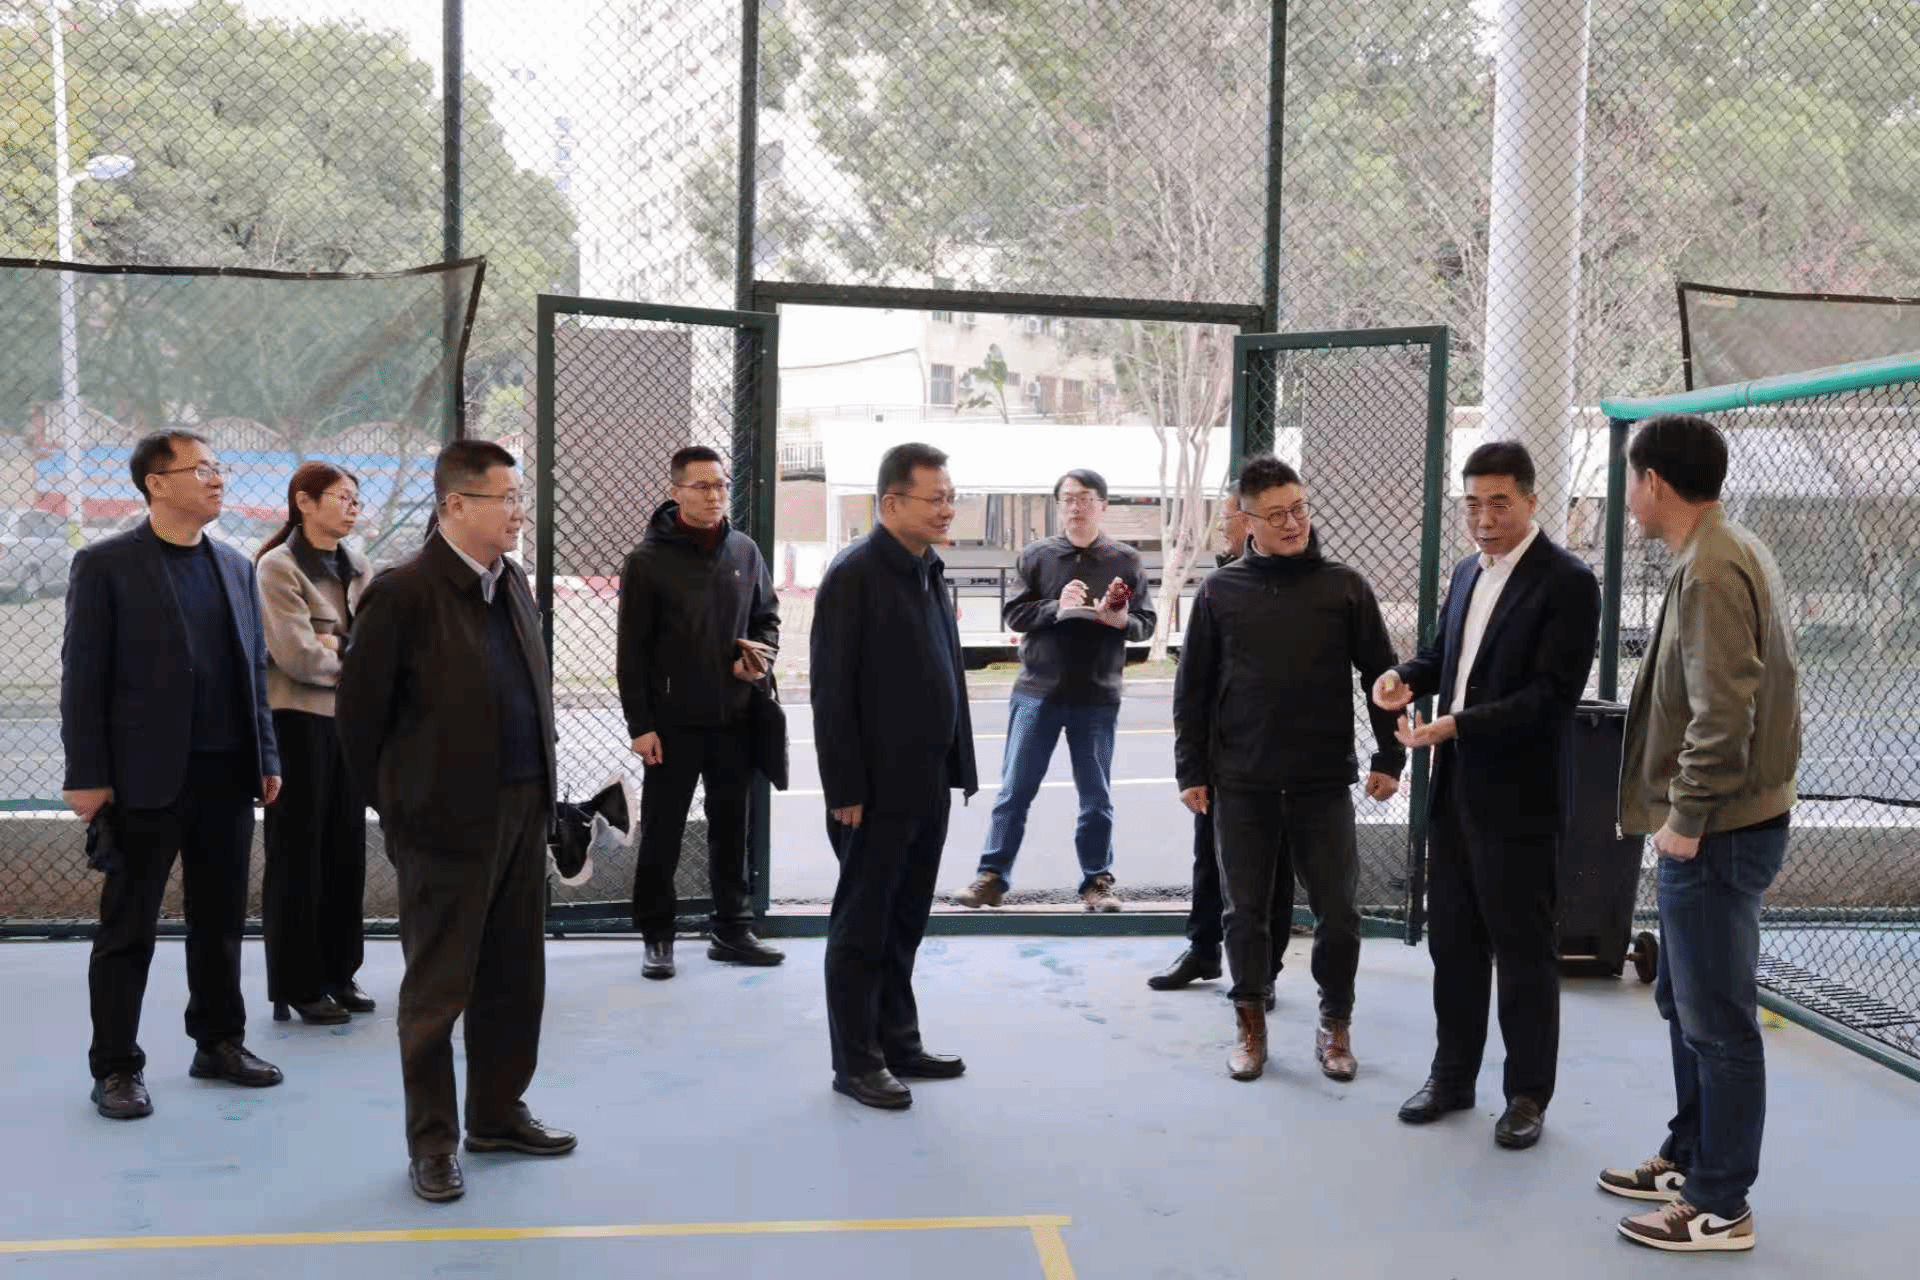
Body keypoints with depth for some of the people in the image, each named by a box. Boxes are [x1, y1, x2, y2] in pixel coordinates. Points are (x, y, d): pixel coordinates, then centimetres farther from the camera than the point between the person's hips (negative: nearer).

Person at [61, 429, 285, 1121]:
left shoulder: (235, 566, 12)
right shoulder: (105, 565, -4)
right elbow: (83, 676, -7)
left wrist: (266, 758, 10)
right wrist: (86, 776, -11)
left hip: (228, 774, 5)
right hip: (147, 777, -5)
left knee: (221, 921, 14)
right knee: (128, 930, 4)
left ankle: (220, 1043, 27)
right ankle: (116, 1067, 14)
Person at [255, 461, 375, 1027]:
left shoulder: (359, 567, 11)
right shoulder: (278, 567, -9)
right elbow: (299, 656, -17)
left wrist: (334, 646, -13)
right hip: (298, 720, -6)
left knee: (346, 849, 10)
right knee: (298, 853, 2)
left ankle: (339, 973, 22)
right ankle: (298, 985, 11)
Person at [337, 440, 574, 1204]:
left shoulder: (514, 582, 8)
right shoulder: (404, 592, -13)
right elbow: (358, 708, -8)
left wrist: (538, 786, 12)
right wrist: (393, 803, -1)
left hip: (523, 811, 7)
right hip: (446, 821, -7)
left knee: (517, 979, 15)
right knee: (438, 988, 5)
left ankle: (498, 1114, 31)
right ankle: (431, 1142, 19)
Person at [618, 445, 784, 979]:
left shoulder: (745, 552, 6)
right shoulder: (649, 559, -6)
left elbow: (767, 618, 18)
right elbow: (632, 650, -6)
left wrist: (760, 659, -4)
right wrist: (639, 724, -10)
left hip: (734, 718, 4)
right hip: (673, 721, -4)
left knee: (732, 829, 12)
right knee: (661, 833, 4)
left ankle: (732, 929, 23)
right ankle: (657, 935, 16)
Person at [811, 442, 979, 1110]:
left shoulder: (930, 571, 12)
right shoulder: (855, 574, -13)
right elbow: (832, 691, -16)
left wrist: (957, 765, 12)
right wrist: (847, 790, -18)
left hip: (928, 785, 8)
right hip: (877, 790, -8)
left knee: (905, 924, 17)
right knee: (862, 929, 4)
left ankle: (899, 1043, 28)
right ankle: (856, 1062, 15)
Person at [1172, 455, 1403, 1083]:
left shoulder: (1345, 586, 1)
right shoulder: (1220, 591, 2)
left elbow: (1380, 674, 5)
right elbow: (1192, 688, 5)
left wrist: (1388, 758, 2)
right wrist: (1191, 770, 2)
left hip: (1324, 783, 0)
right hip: (1242, 785, 0)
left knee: (1338, 913, 4)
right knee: (1247, 911, 9)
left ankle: (1335, 1024, 23)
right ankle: (1250, 1023, 25)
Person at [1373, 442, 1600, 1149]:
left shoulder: (1566, 582, -12)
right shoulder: (1468, 572, 11)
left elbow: (1552, 695, -19)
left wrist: (1457, 725, -25)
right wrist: (1407, 676, 0)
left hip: (1517, 797, -7)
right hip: (1454, 788, 7)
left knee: (1524, 951, 5)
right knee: (1453, 942, 15)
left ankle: (1528, 1094, 19)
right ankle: (1452, 1076, 28)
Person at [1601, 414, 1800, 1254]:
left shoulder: (1710, 570, -19)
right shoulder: (1726, 552, 13)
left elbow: (1722, 713, -25)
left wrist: (1687, 817, -17)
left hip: (1719, 830, -10)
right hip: (1716, 822, 10)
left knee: (1717, 1018, 0)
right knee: (1685, 1001, 20)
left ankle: (1721, 1207, 10)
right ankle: (1689, 1159, 33)